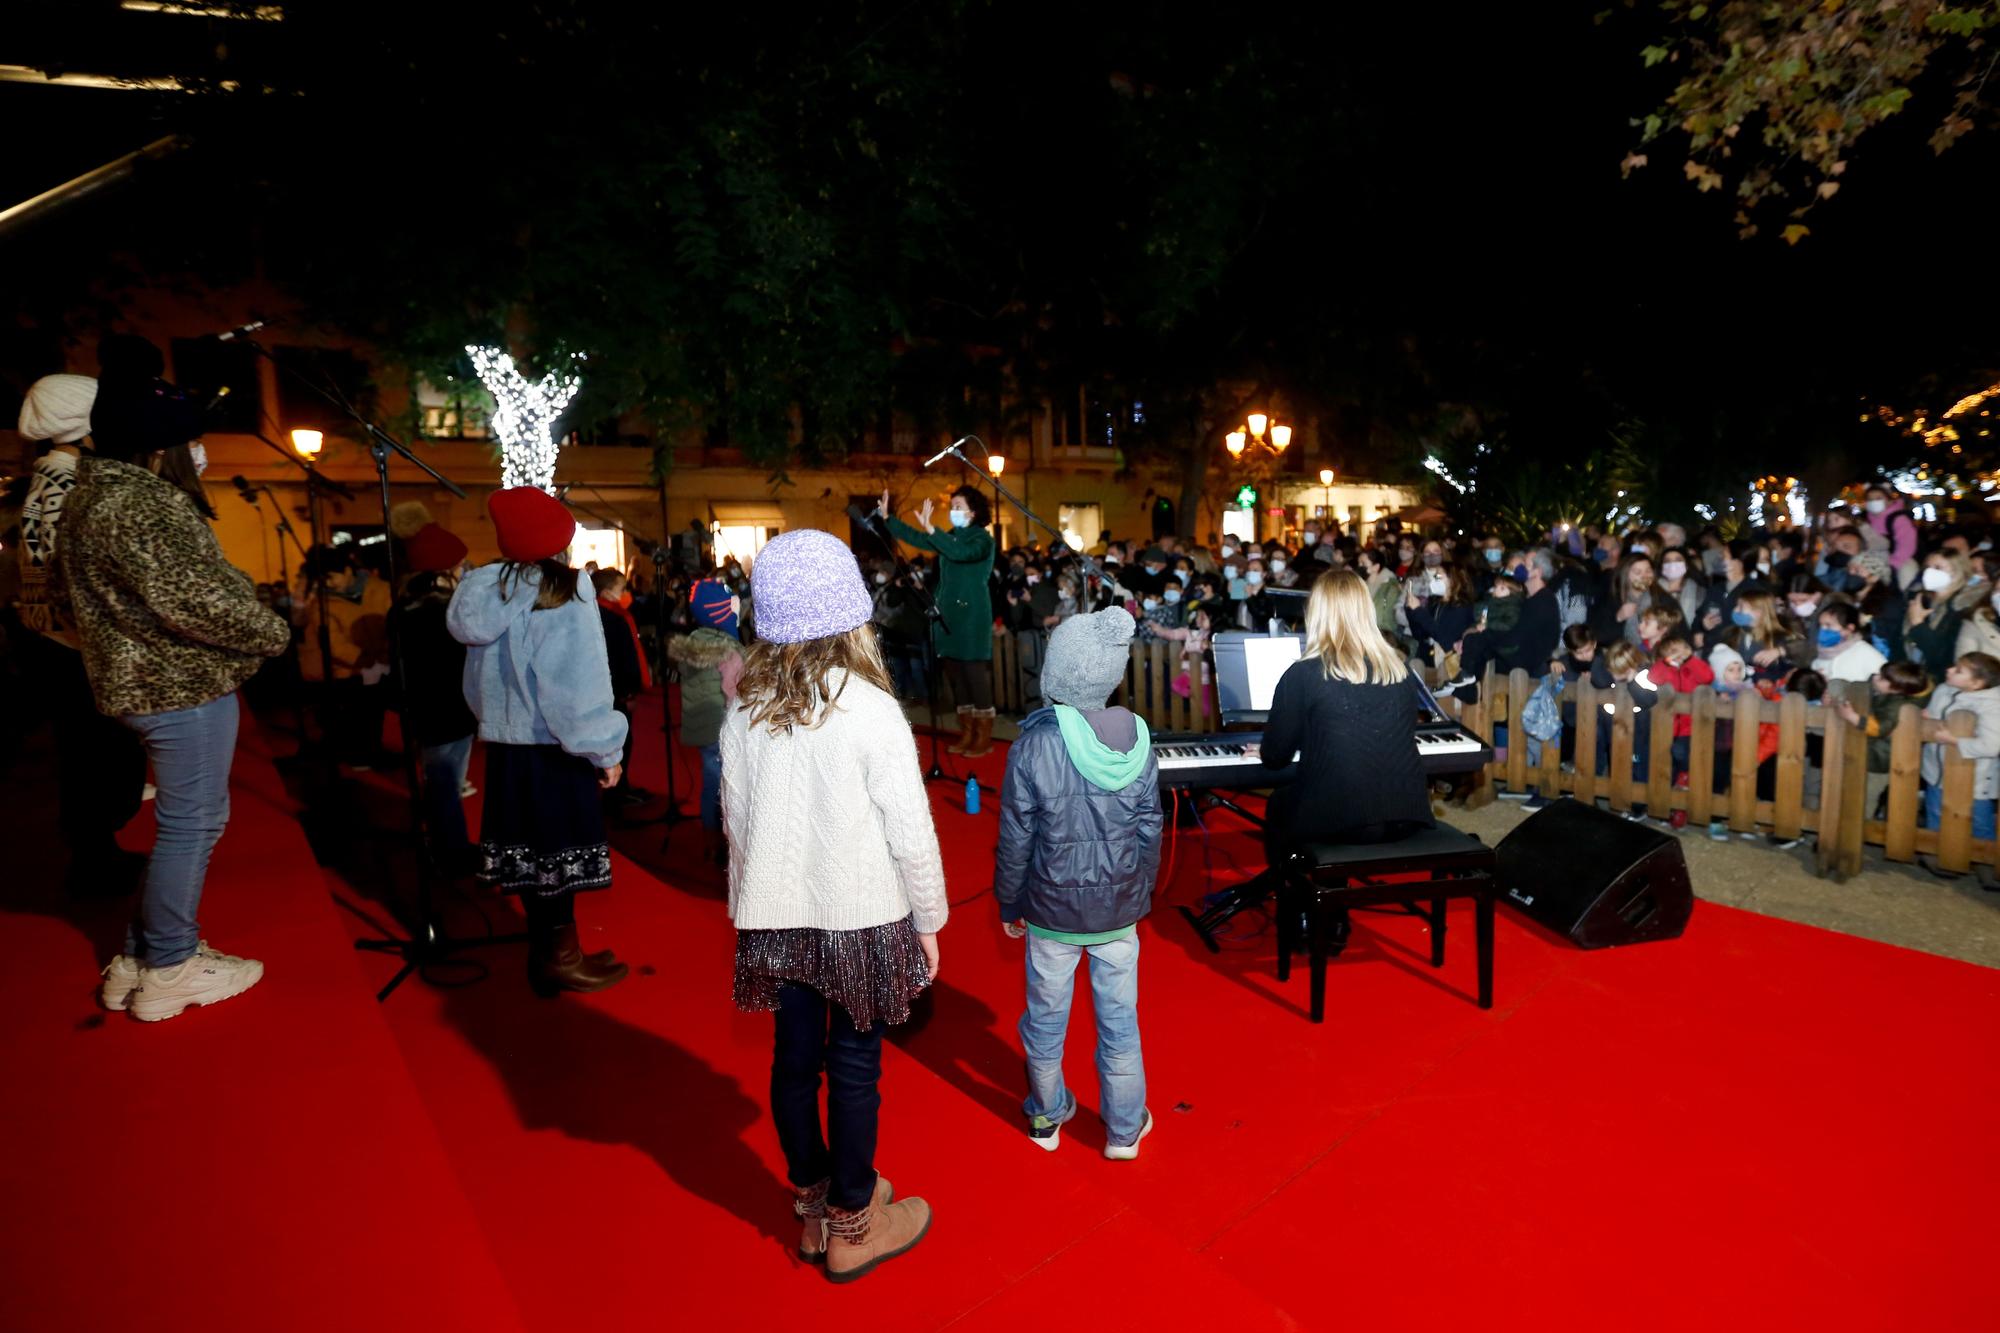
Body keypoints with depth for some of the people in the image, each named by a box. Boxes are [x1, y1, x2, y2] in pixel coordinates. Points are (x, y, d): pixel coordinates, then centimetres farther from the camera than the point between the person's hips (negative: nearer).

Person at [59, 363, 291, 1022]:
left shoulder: (91, 493, 14)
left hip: (142, 678, 10)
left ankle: (139, 958, 27)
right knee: (192, 824, -1)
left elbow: (67, 587, 24)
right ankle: (168, 972, 10)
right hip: (185, 683, -10)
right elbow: (192, 597, -26)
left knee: (183, 820, 18)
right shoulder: (136, 502, -19)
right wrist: (271, 632, -13)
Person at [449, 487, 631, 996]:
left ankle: (547, 953, 26)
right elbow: (581, 682, -19)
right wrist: (605, 750, -13)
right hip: (553, 748, -7)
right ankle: (560, 958, 13)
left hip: (507, 743, 7)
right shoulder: (564, 592, -16)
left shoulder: (490, 590, 5)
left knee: (530, 850, 14)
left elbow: (478, 679, 12)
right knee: (558, 851, 3)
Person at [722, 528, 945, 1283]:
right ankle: (852, 1228, 28)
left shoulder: (744, 710, -5)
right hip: (861, 917, -4)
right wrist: (929, 923, -1)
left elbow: (736, 818, 5)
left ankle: (814, 1210, 37)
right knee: (854, 1069, 10)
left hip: (776, 917, 5)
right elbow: (911, 834, -15)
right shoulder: (871, 711, -19)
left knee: (795, 1059, 17)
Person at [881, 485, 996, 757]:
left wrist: (930, 529, -37)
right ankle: (966, 731, 18)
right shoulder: (950, 536, 13)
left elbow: (961, 553, -29)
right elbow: (915, 538, 15)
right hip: (948, 612, 7)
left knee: (976, 673, -6)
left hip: (972, 614, -7)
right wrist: (887, 516, 8)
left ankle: (984, 736, 1)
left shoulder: (982, 539, -9)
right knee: (955, 673, 9)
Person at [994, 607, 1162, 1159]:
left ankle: (1047, 1116, 38)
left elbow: (1015, 840, -11)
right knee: (1119, 1020, 16)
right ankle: (1124, 1129, 32)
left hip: (1052, 907, -2)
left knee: (1046, 1016, 18)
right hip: (1119, 907, 2)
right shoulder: (1138, 739, -9)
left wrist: (1009, 906, 3)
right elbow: (1150, 829, 0)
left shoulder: (1034, 744, -18)